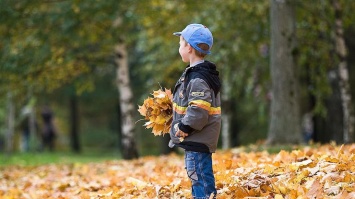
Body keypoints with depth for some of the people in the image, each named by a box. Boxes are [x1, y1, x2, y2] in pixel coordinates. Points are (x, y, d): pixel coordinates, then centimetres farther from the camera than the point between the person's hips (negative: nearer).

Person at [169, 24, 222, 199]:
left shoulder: (198, 79, -21)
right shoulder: (193, 73, 13)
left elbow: (198, 113, -28)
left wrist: (182, 128, -18)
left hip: (198, 141, -11)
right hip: (193, 140, 11)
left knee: (201, 182, -8)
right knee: (196, 179, 19)